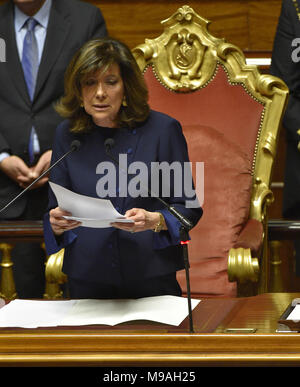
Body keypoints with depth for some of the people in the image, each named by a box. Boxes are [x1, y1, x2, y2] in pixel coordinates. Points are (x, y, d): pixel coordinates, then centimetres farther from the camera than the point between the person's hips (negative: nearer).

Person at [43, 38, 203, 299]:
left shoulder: (163, 129, 0)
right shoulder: (67, 135, 8)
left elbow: (189, 210, 1)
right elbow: (54, 216, 11)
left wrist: (154, 221, -18)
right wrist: (58, 224, -11)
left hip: (151, 277, -2)